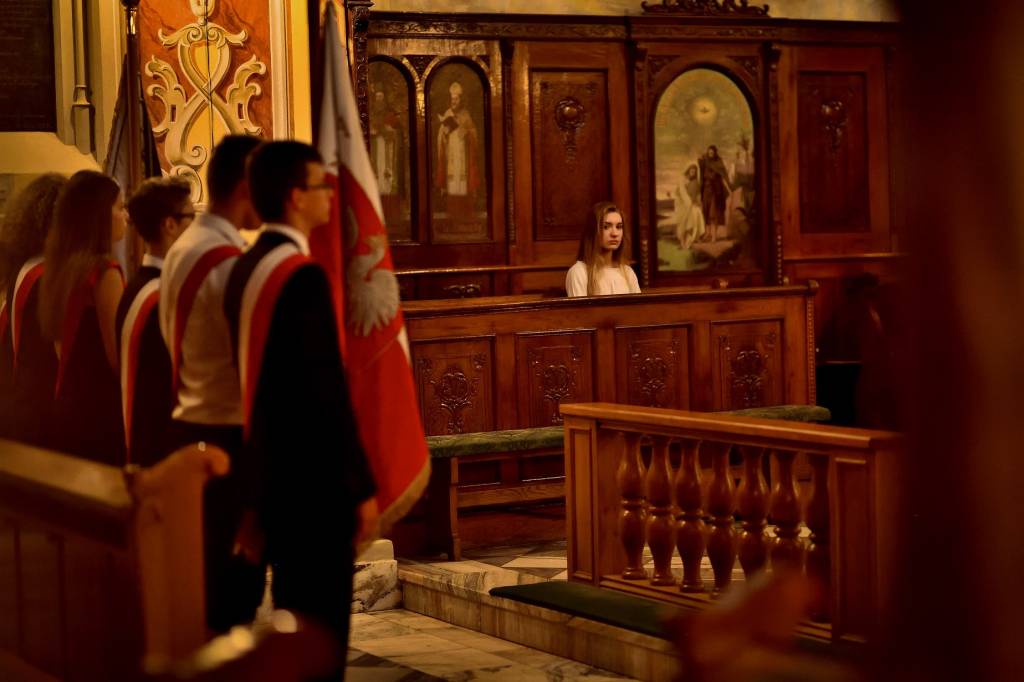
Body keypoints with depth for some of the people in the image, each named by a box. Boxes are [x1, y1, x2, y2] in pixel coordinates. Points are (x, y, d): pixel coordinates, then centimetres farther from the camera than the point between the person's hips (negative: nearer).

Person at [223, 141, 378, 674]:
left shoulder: (245, 268, 9)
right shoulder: (303, 275, -19)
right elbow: (328, 389, -20)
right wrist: (361, 487, -14)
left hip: (271, 469, 9)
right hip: (314, 476, -9)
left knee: (293, 614, 18)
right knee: (320, 624, -2)